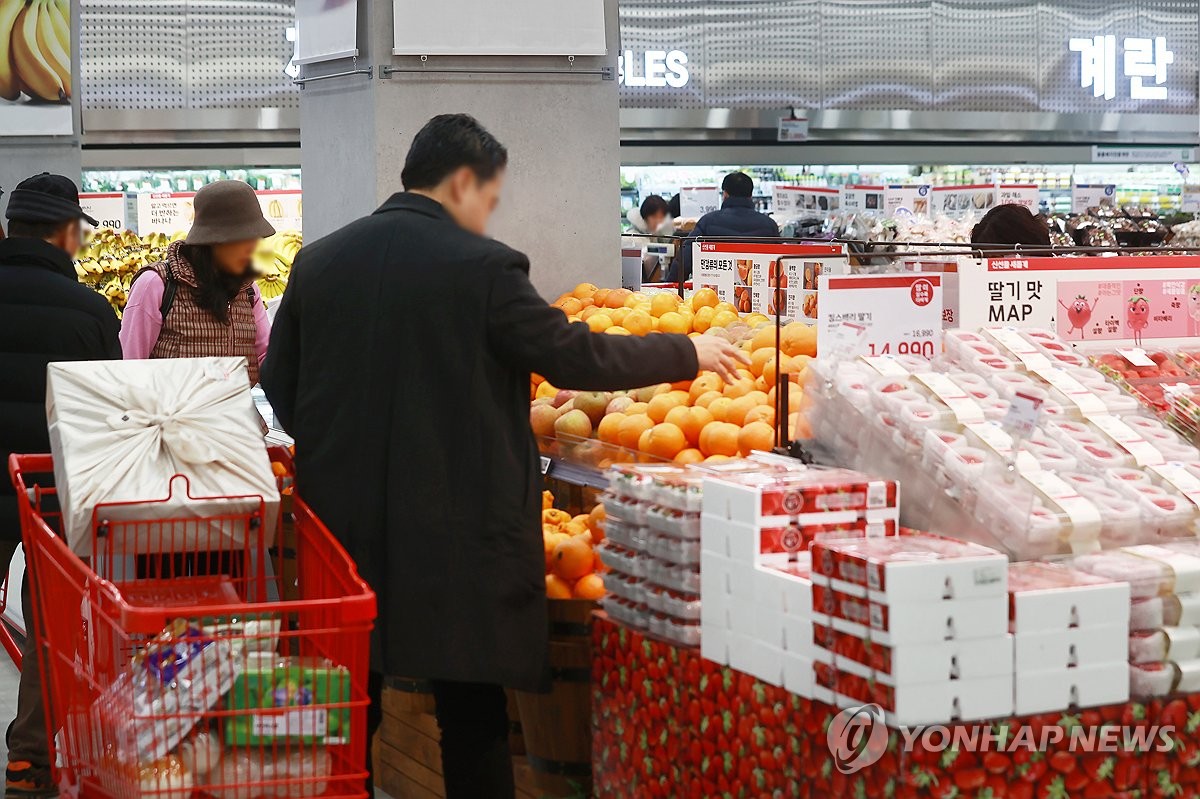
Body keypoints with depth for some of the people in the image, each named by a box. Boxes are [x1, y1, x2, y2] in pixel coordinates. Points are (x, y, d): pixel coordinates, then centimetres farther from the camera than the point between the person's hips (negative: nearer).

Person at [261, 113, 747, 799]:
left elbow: (277, 393, 8)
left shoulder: (318, 261, 5)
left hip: (340, 529, 5)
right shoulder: (483, 266, -10)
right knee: (474, 723, 5)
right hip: (456, 542, -4)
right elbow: (576, 357, -7)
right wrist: (689, 354, 6)